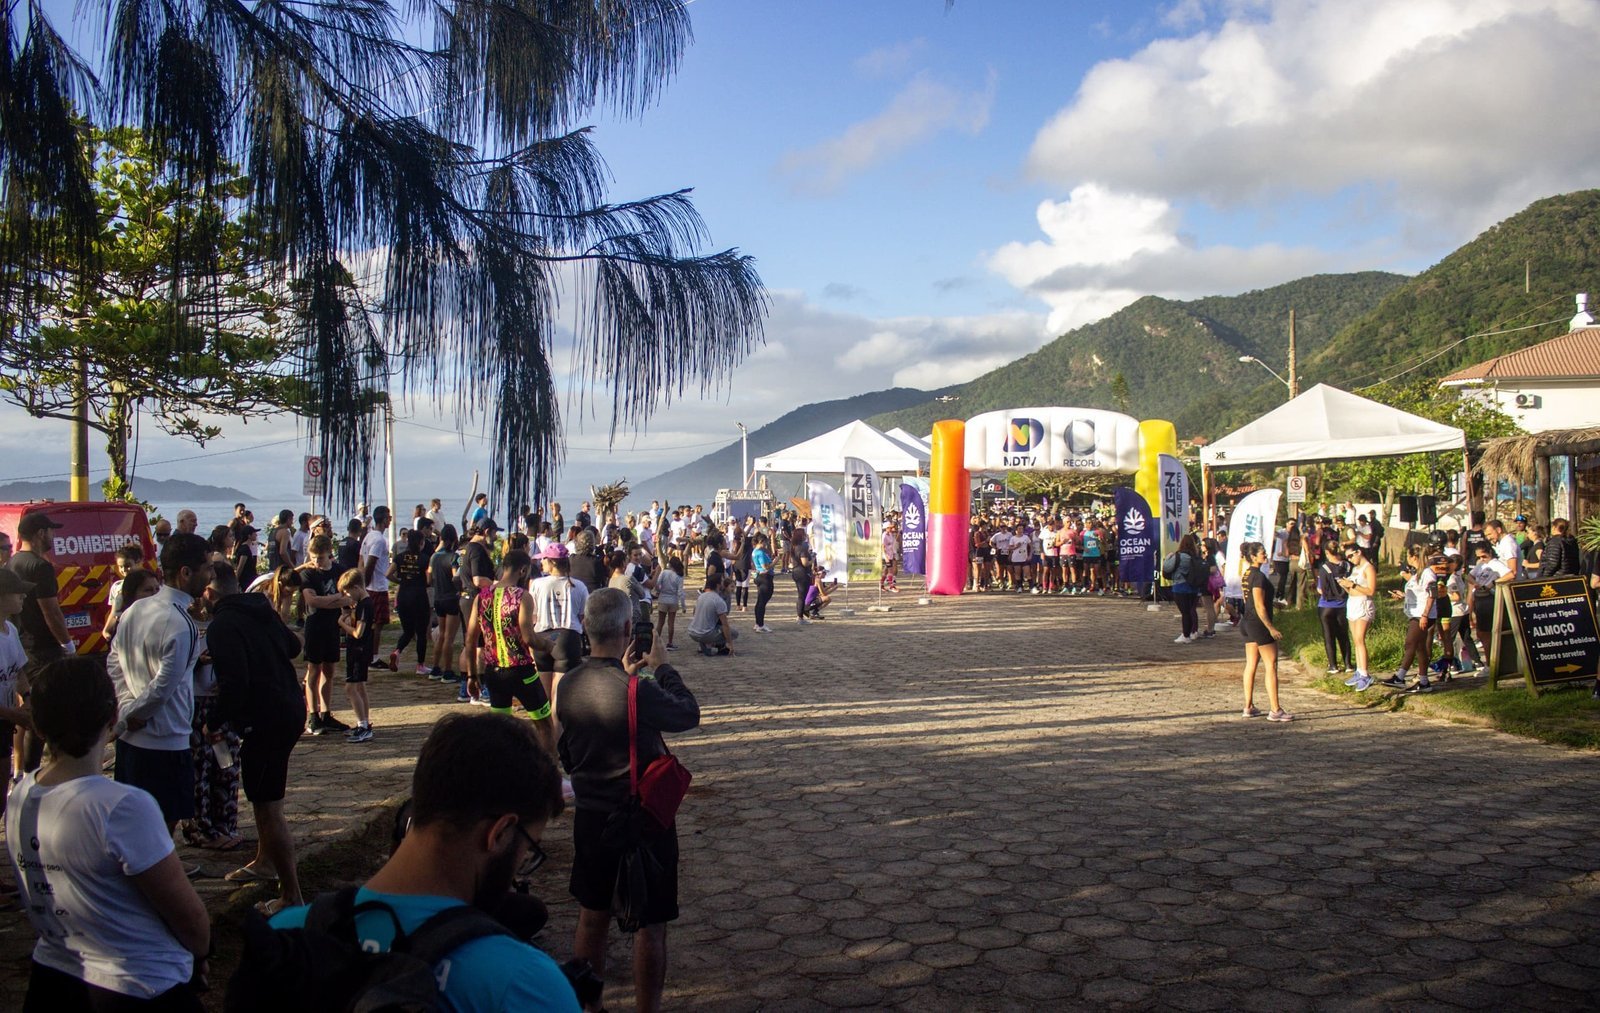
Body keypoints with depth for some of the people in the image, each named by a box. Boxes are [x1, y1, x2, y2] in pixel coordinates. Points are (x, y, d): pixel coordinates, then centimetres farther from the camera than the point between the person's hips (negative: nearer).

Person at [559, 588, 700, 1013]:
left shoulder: (568, 685, -6)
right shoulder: (638, 691, -25)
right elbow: (689, 715, -8)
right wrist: (663, 668, 6)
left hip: (591, 817, 6)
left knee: (592, 917, 21)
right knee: (650, 926, 9)